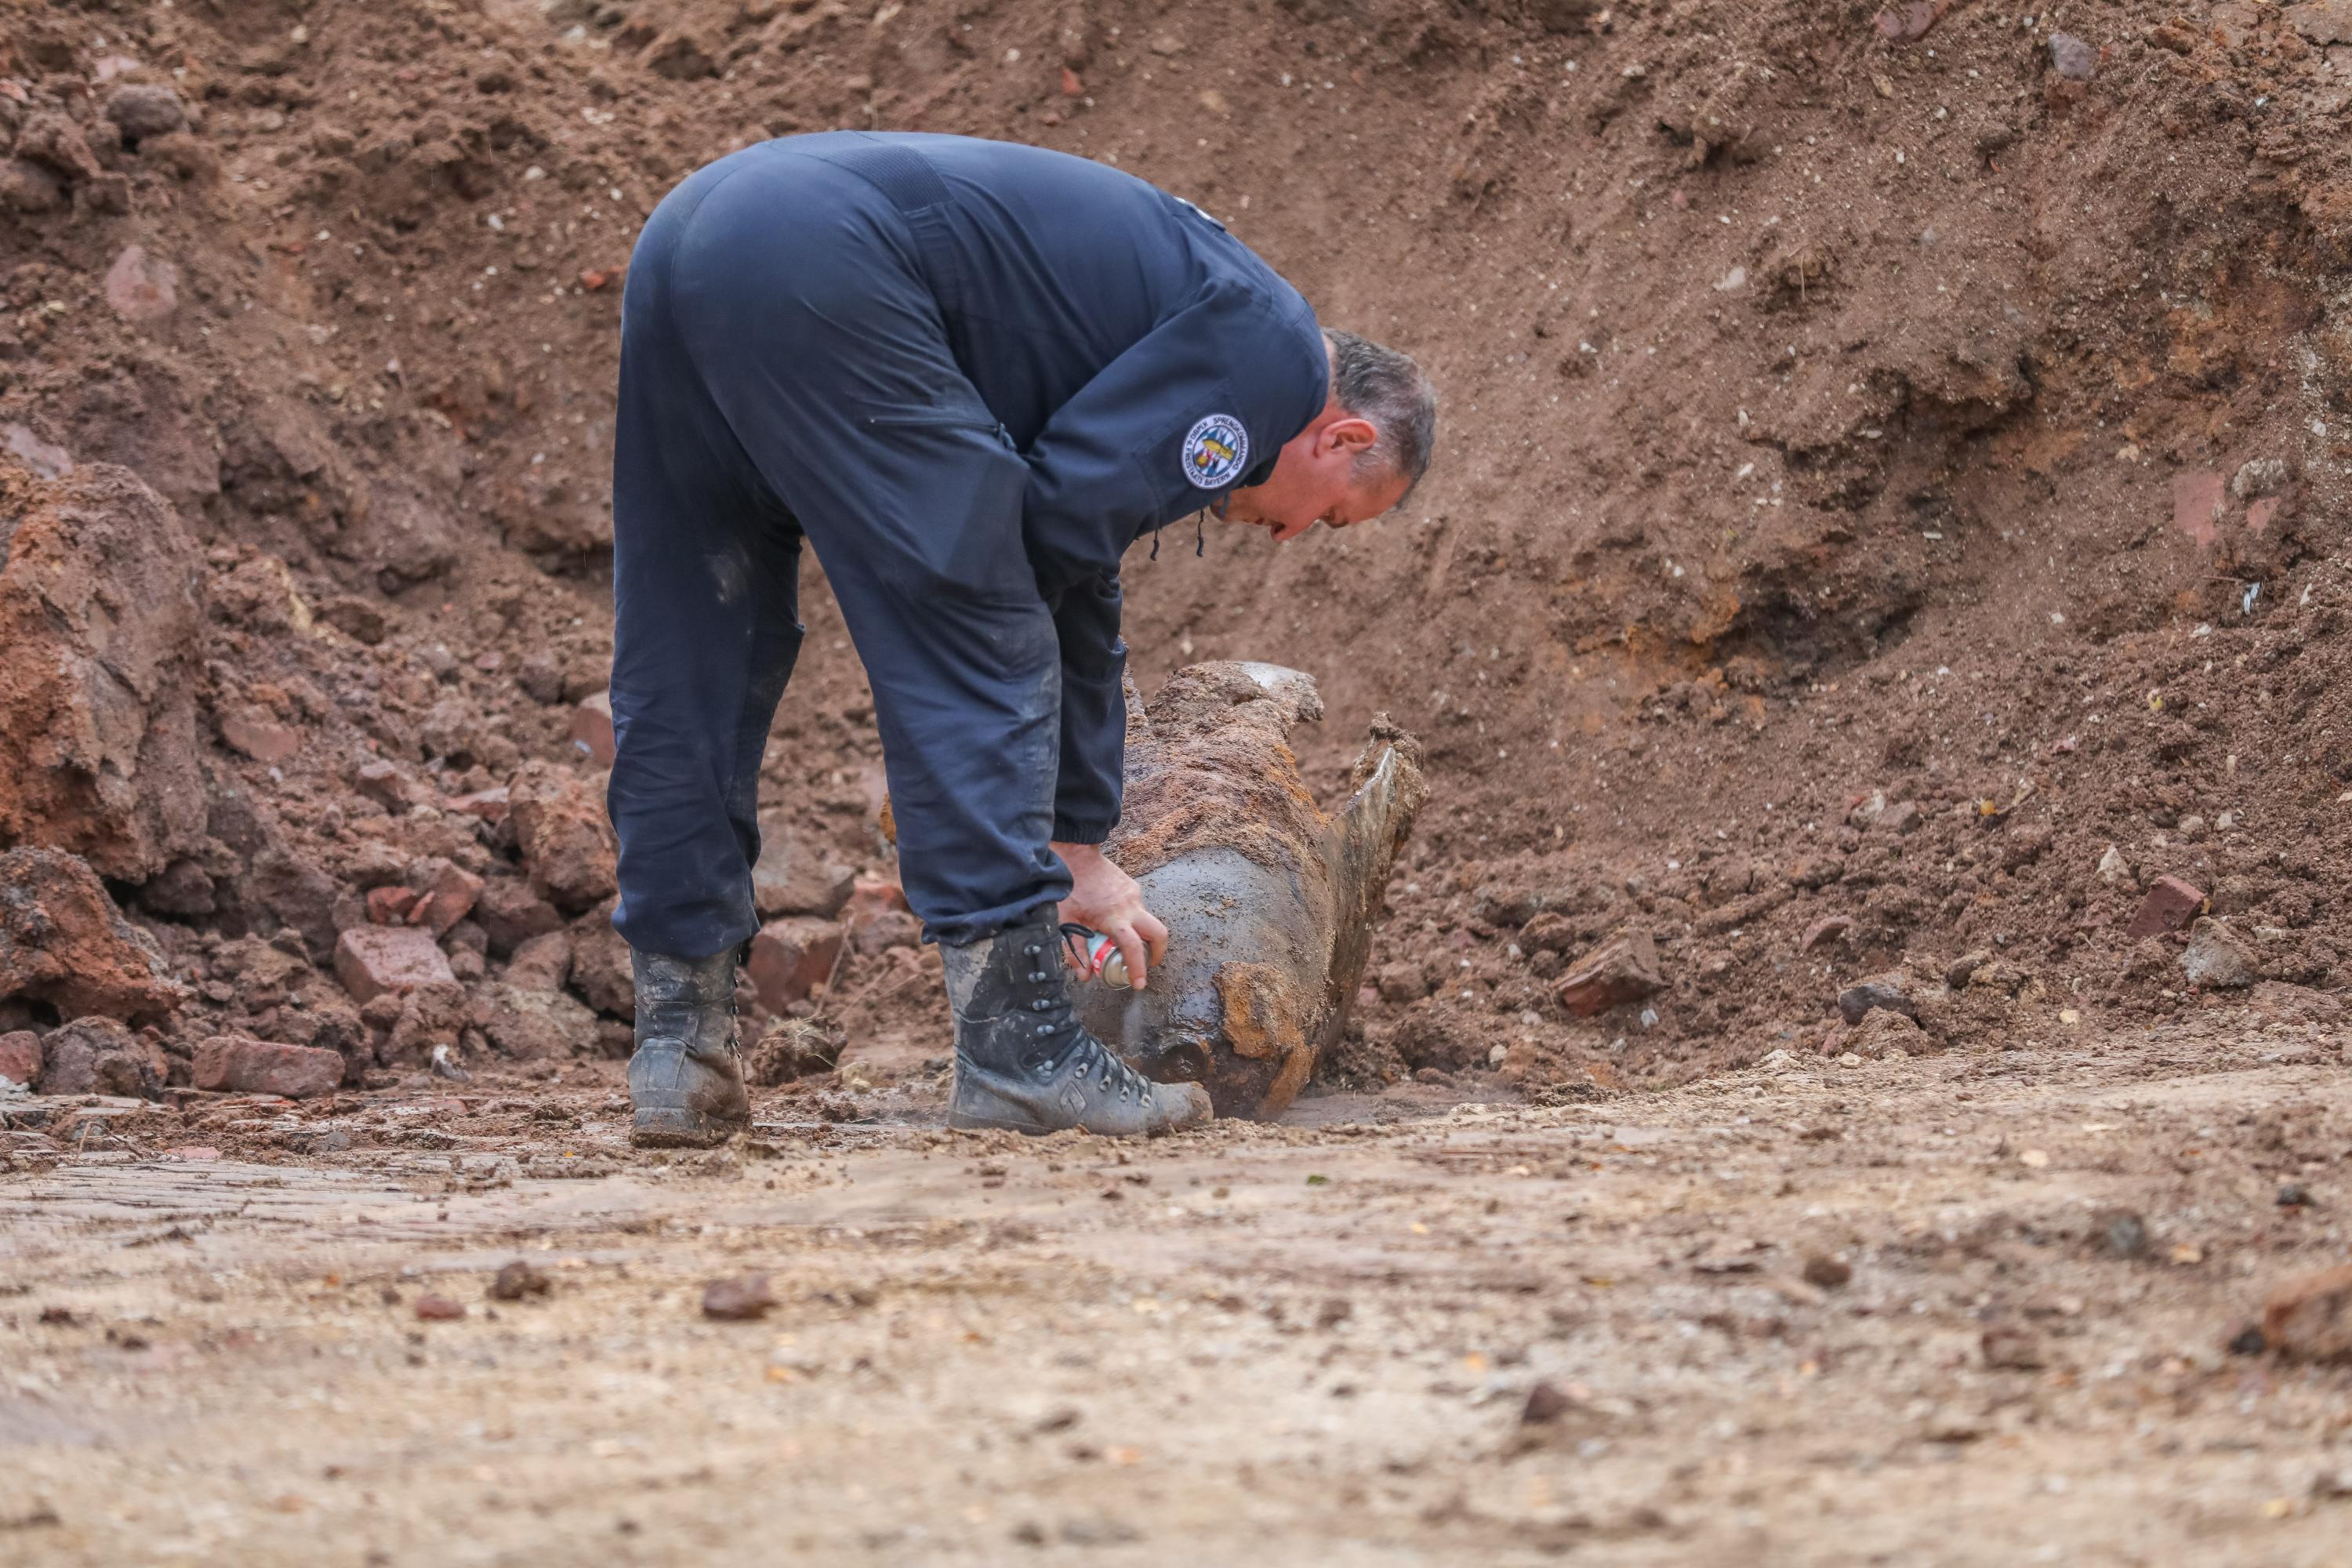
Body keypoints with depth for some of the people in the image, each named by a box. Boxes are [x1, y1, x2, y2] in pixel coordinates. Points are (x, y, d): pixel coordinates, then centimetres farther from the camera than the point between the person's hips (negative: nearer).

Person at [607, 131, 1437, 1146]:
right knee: (977, 653, -2)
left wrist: (1076, 848, 39)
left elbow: (1078, 592, 36)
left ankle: (679, 1059, 16)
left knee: (679, 674, 14)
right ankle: (1018, 1053, -2)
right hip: (826, 269, -10)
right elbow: (1062, 513, -4)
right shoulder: (1274, 355, 5)